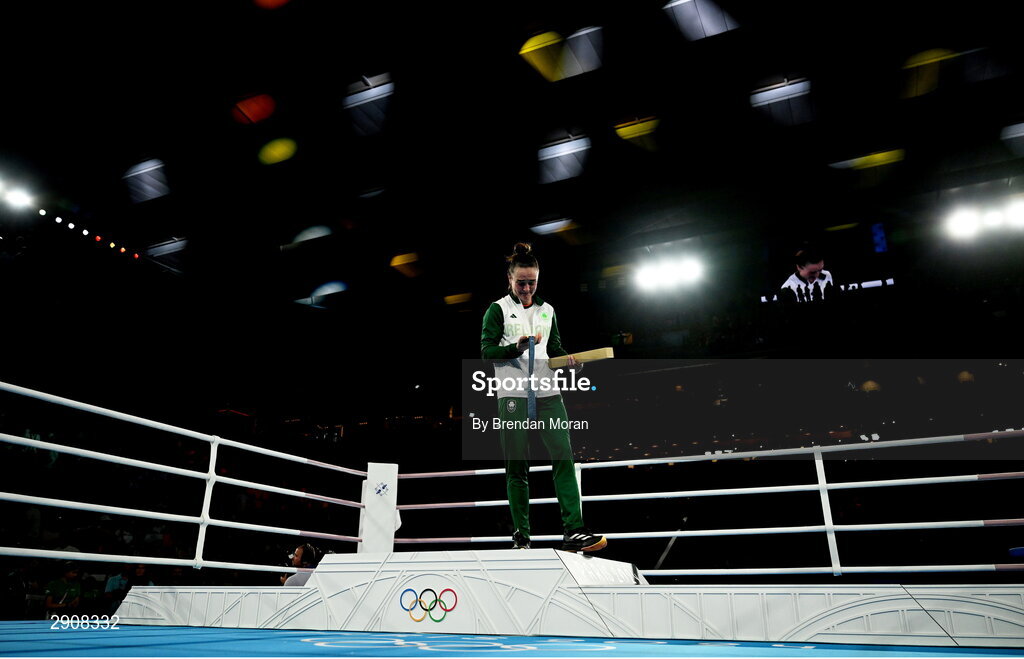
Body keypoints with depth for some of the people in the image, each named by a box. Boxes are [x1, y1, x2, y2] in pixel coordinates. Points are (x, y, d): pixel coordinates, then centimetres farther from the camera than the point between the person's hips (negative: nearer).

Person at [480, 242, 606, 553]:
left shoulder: (547, 310, 19)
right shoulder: (498, 309, 5)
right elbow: (486, 350, -3)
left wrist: (567, 358, 1)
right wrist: (517, 346, -19)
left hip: (547, 395, 4)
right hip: (513, 396, -3)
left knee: (564, 457, -9)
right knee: (517, 467, 0)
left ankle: (574, 532, -7)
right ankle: (521, 536, 10)